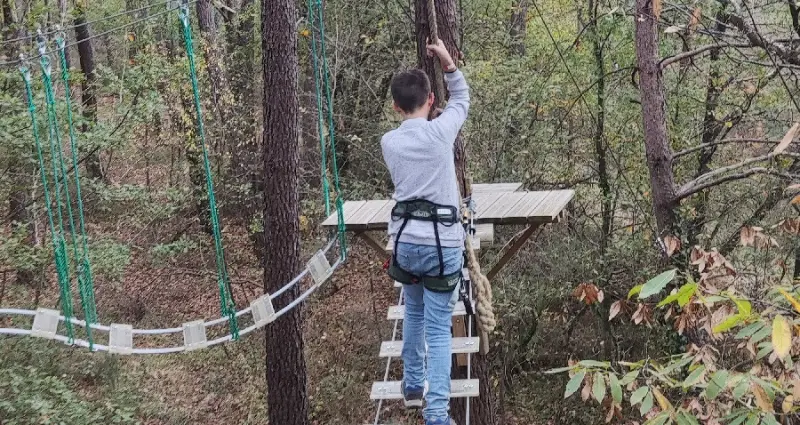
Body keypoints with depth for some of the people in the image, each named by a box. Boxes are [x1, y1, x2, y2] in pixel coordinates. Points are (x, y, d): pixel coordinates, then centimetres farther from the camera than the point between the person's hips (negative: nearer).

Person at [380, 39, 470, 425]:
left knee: (414, 312, 25)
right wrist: (449, 65, 13)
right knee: (438, 329, -2)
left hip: (404, 241, 4)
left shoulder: (389, 143, 1)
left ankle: (413, 386, 36)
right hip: (441, 243, -4)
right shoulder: (440, 132, -7)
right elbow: (461, 99, 12)